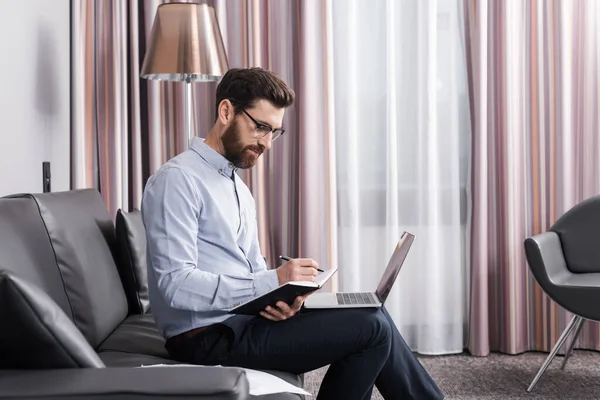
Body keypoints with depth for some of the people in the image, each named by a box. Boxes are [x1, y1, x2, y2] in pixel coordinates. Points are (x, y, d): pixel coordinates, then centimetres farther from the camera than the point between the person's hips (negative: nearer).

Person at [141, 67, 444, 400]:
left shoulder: (239, 188, 17)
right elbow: (176, 286, -22)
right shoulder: (177, 180, -13)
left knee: (369, 316, 0)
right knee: (372, 327, -14)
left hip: (243, 319, 9)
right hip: (210, 337, -9)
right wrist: (272, 282, -26)